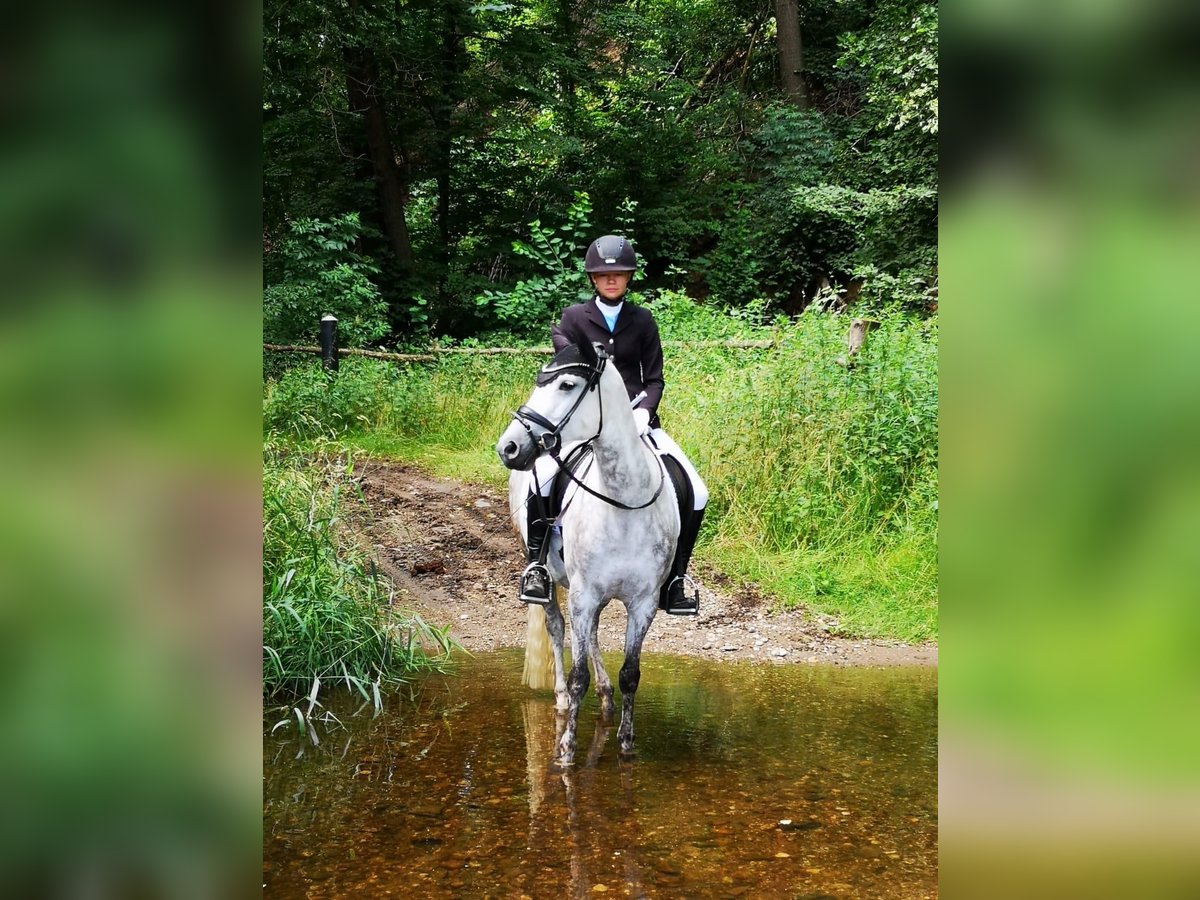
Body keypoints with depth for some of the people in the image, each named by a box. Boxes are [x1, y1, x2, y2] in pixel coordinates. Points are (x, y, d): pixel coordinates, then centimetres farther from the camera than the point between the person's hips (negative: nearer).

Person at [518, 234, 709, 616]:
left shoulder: (642, 320, 11)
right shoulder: (573, 318, 6)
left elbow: (654, 379, 8)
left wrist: (643, 411, -12)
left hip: (635, 418, 3)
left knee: (696, 494, -10)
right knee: (542, 474, -32)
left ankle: (673, 581, 3)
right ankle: (537, 564, -13)